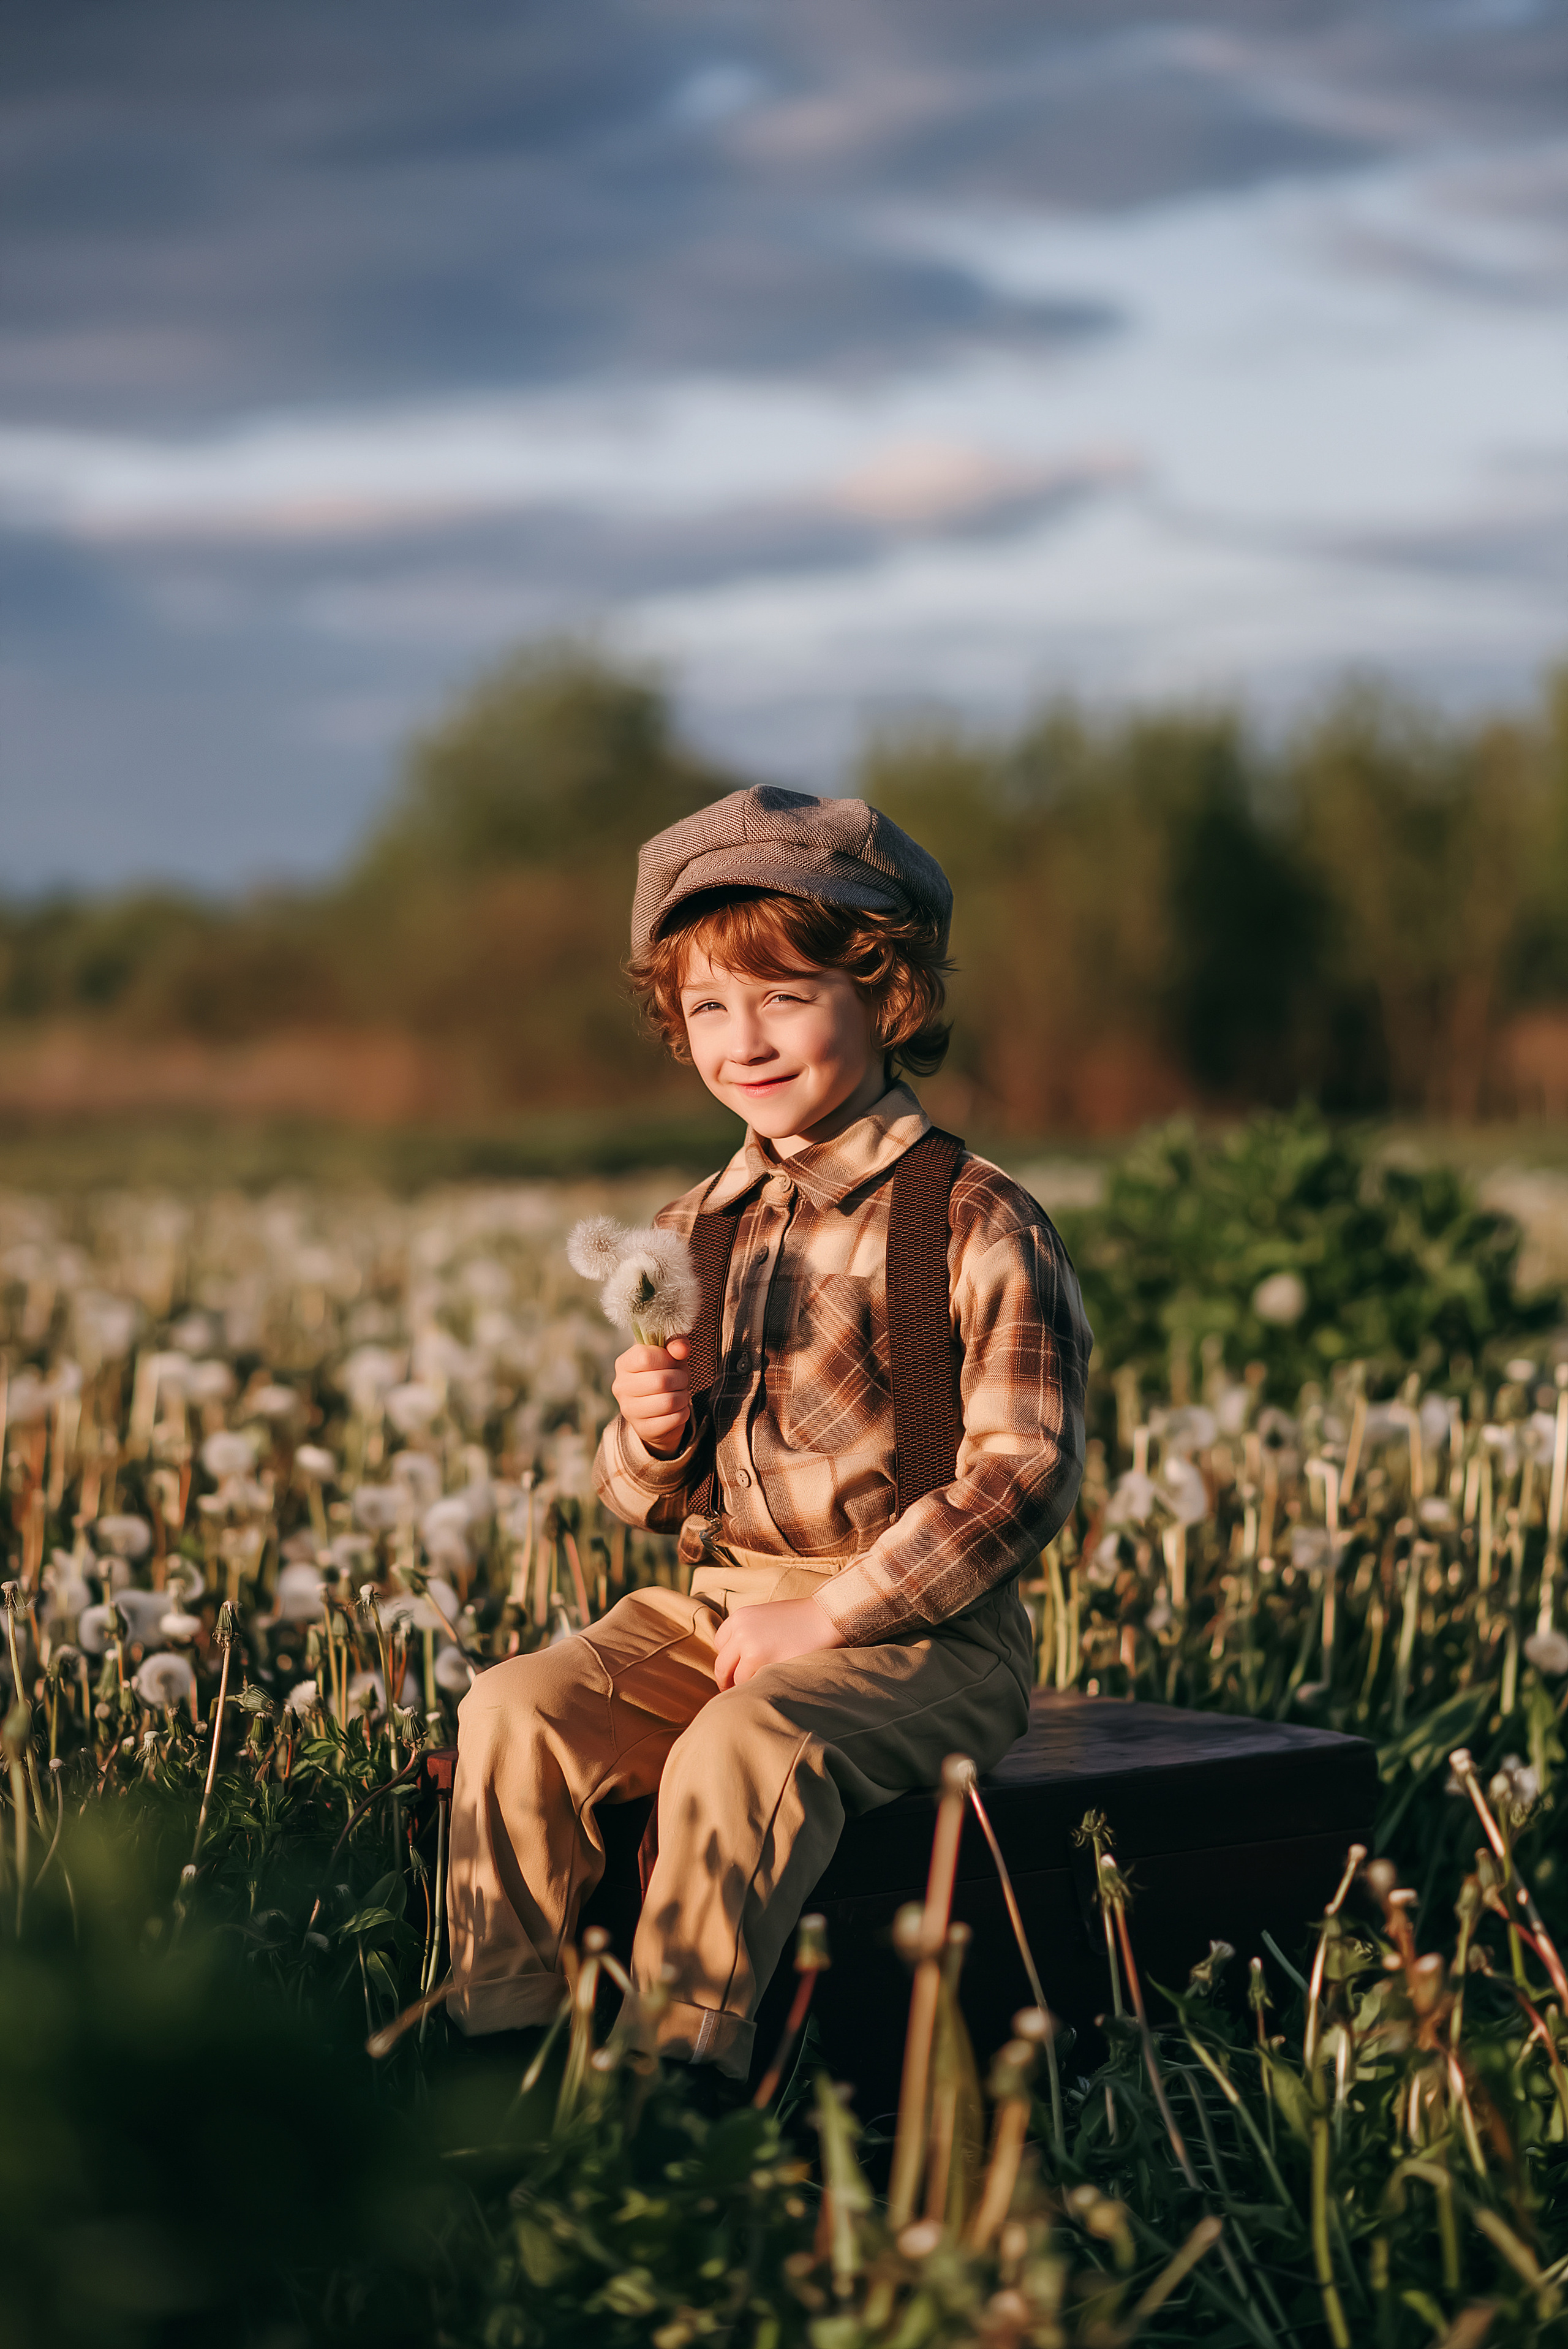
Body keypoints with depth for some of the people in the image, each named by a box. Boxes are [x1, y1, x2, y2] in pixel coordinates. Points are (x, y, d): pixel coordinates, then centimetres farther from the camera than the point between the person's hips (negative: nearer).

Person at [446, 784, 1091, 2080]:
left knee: (742, 1751, -34)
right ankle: (500, 2040, -12)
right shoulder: (694, 1232, 13)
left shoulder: (979, 1226, -7)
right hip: (708, 1607, 6)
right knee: (516, 1708, -17)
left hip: (918, 1631, -6)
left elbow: (1024, 1469, -13)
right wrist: (650, 1438, -8)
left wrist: (828, 1616, -18)